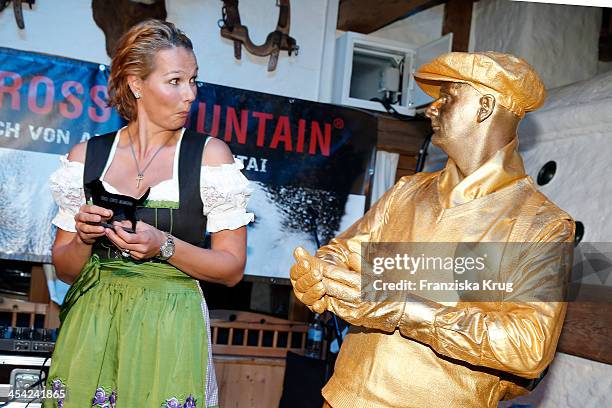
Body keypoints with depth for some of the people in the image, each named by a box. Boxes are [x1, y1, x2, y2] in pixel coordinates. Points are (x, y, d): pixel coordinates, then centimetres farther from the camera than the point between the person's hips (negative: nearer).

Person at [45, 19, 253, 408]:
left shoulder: (210, 154, -4)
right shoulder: (86, 156, 4)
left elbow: (232, 268, -3)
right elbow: (65, 269, 9)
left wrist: (165, 247, -18)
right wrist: (84, 238, -11)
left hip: (170, 329, -2)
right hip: (91, 327, 2)